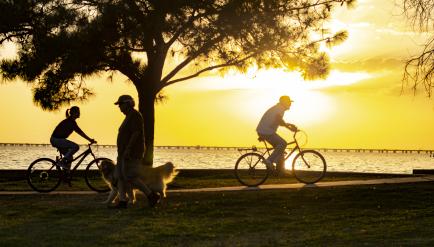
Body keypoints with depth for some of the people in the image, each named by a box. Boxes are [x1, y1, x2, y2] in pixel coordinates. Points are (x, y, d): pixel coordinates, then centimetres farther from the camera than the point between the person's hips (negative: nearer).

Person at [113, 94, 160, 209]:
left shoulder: (135, 115, -12)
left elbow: (136, 133, -22)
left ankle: (152, 195, -7)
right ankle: (122, 201, 1)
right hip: (125, 153, 11)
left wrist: (128, 149, -27)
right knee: (121, 177, 4)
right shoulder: (129, 116, 20)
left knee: (131, 178, -14)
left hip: (132, 153, -11)